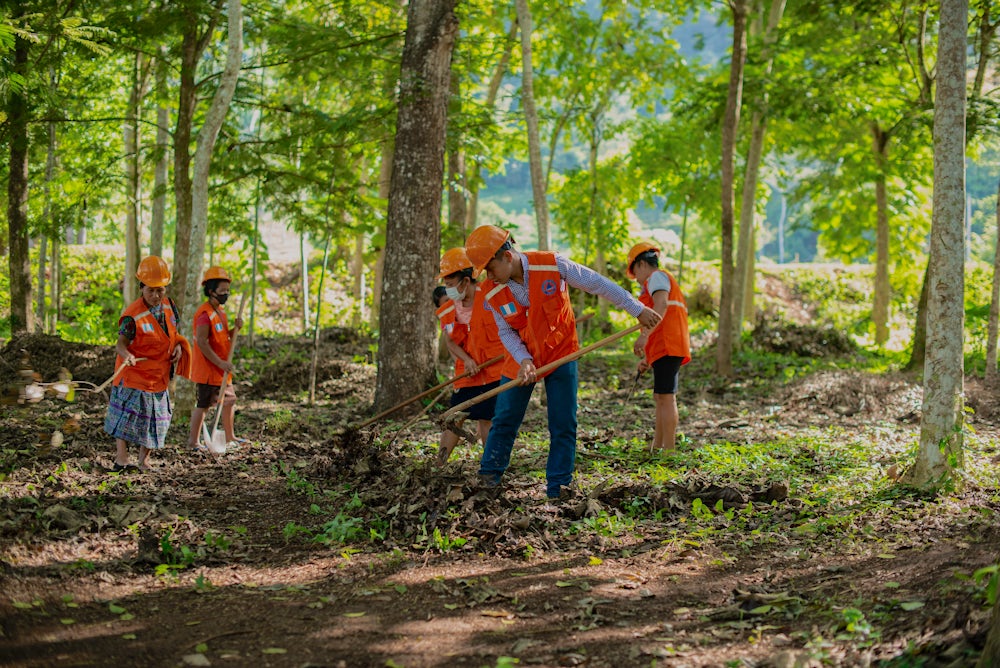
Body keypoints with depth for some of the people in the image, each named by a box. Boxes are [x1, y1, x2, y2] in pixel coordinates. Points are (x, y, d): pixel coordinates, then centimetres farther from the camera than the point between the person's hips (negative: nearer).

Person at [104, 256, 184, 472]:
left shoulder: (168, 305, 2)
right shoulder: (132, 315, -19)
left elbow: (173, 332, 17)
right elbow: (122, 341, -23)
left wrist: (178, 346, -2)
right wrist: (126, 354, -44)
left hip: (159, 376, 7)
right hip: (134, 374, -7)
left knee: (156, 421, 11)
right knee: (128, 415, -12)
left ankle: (143, 462, 23)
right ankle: (121, 459, -8)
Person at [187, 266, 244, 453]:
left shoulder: (220, 311, 13)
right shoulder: (205, 314, -19)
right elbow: (202, 343, -25)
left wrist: (236, 328, -2)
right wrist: (220, 363, -25)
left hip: (222, 369, 10)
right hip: (207, 369, -10)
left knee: (229, 401, 18)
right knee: (204, 404, -1)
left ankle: (229, 437, 32)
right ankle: (193, 441, 9)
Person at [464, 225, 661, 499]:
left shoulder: (553, 265, -22)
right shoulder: (492, 292, -13)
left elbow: (599, 285, -14)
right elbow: (506, 332, -2)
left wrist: (638, 309, -11)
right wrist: (524, 361, -20)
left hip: (561, 354, -2)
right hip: (521, 359, 2)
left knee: (563, 426, -1)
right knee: (504, 422, 4)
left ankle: (557, 491, 6)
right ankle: (488, 480, 17)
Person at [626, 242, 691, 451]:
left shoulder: (657, 276, 1)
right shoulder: (665, 281, 31)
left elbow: (661, 305, -20)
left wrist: (644, 335, -30)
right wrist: (647, 359, 28)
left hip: (667, 347, -11)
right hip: (665, 348, 11)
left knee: (666, 396, -14)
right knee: (660, 397, 12)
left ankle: (669, 450, -19)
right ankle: (655, 448, 15)